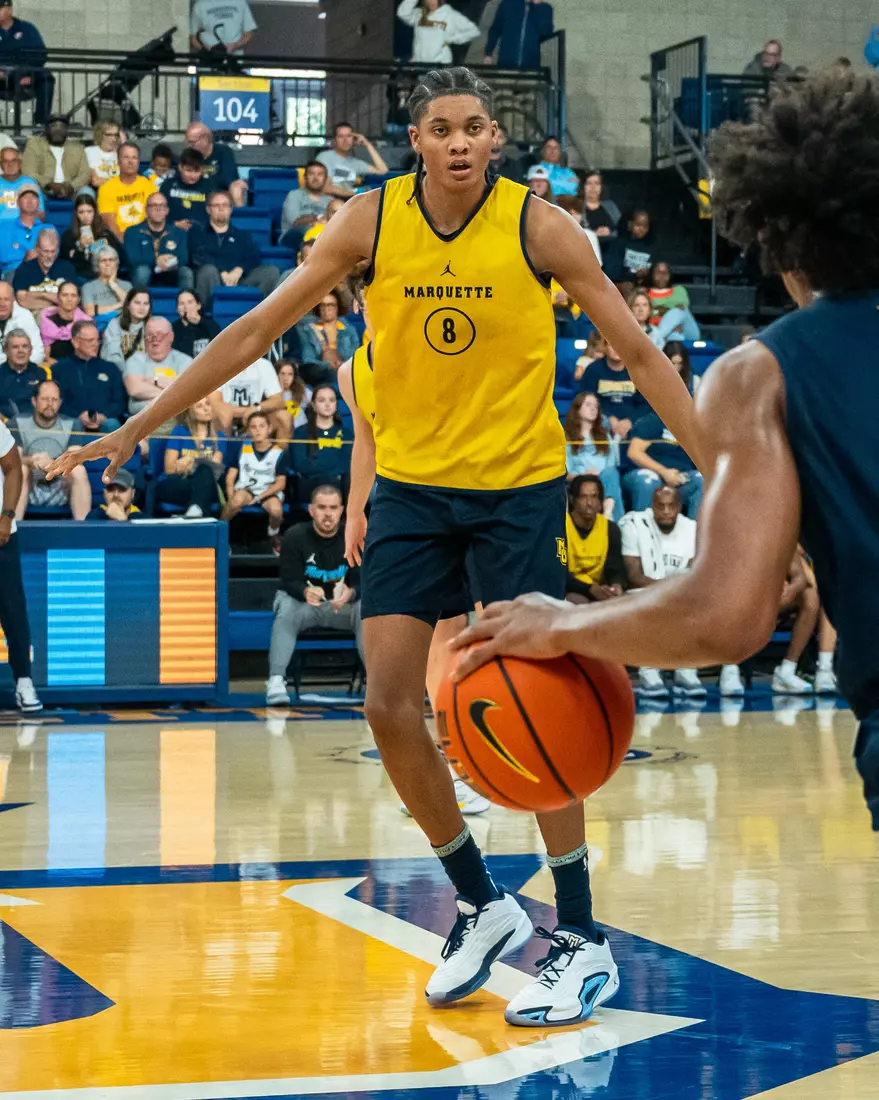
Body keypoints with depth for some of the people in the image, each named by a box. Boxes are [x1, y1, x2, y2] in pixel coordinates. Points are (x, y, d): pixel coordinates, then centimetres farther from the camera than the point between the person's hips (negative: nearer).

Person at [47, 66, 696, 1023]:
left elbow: (636, 351, -6)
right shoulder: (370, 222, -6)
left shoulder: (538, 226, -12)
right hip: (411, 483, 3)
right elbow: (255, 330, -1)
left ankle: (582, 941, 5)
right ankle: (482, 907, 15)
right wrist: (137, 428, -2)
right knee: (390, 705, -4)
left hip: (518, 485, -3)